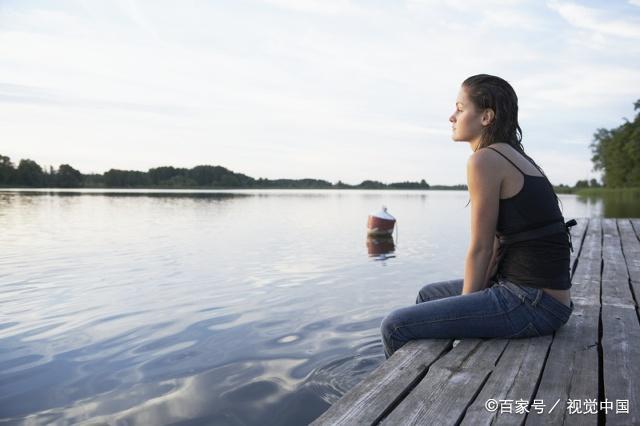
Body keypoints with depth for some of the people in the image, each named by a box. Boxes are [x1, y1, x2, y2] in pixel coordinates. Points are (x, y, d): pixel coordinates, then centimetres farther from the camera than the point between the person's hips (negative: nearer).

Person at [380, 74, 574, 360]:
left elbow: (480, 248, -12)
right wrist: (468, 298, 10)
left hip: (532, 304, -10)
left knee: (395, 327, -8)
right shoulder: (515, 157, 13)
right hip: (539, 293, 10)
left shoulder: (485, 160, -15)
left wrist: (465, 307, 0)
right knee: (429, 294, 25)